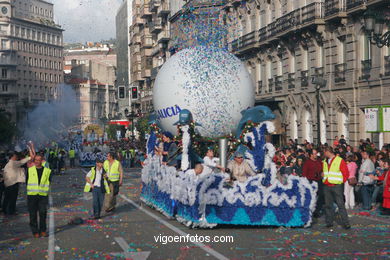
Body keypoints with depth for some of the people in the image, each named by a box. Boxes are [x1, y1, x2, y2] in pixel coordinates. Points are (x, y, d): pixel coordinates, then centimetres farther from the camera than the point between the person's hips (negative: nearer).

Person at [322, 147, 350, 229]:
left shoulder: (340, 161, -3)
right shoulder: (324, 162, 15)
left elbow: (346, 173, -3)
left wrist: (341, 181, -6)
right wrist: (322, 175, 6)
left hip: (337, 186, -6)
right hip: (326, 187, 6)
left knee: (341, 205, -7)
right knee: (328, 205, 7)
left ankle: (346, 223, -5)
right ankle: (329, 222, 15)